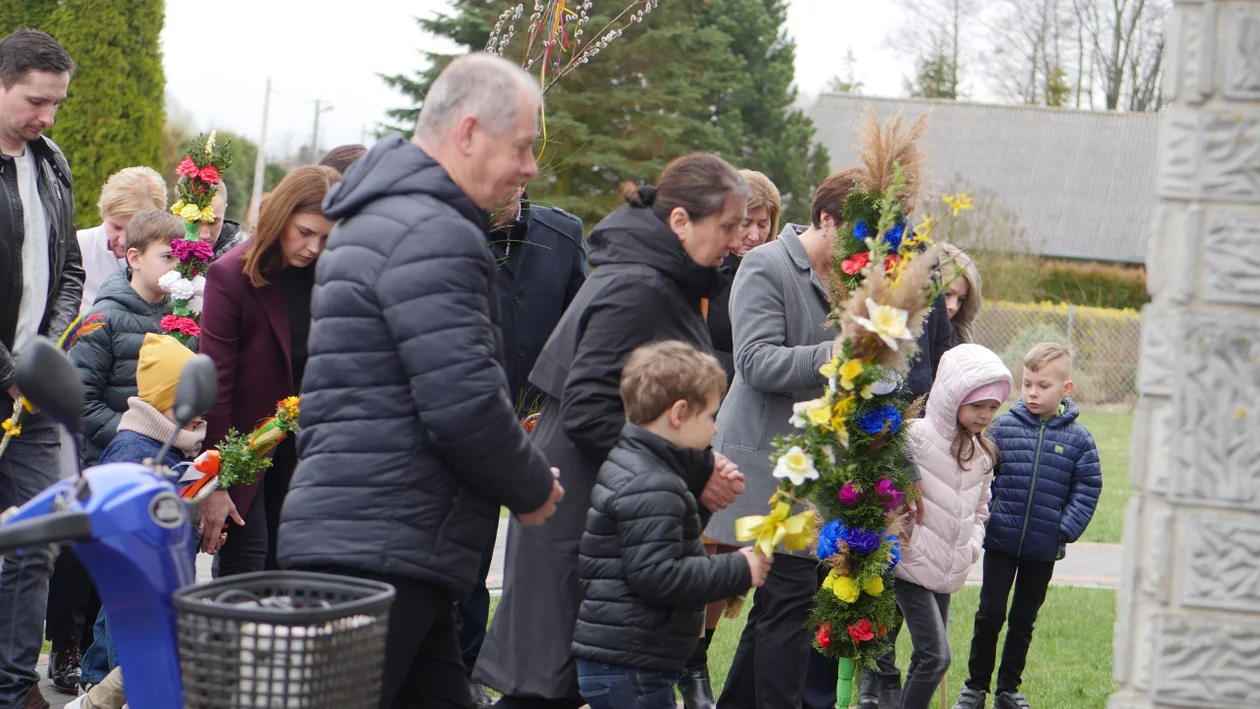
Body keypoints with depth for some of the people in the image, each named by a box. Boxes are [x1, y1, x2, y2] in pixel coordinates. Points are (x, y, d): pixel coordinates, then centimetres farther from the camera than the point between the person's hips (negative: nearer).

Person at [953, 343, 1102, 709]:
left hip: (1044, 550, 0)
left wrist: (1066, 530, -9)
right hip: (1000, 541, 0)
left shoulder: (1078, 438, -4)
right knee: (990, 613, 2)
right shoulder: (1002, 426, -3)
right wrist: (984, 513, -7)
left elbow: (1087, 489, -1)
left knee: (1024, 620, 12)